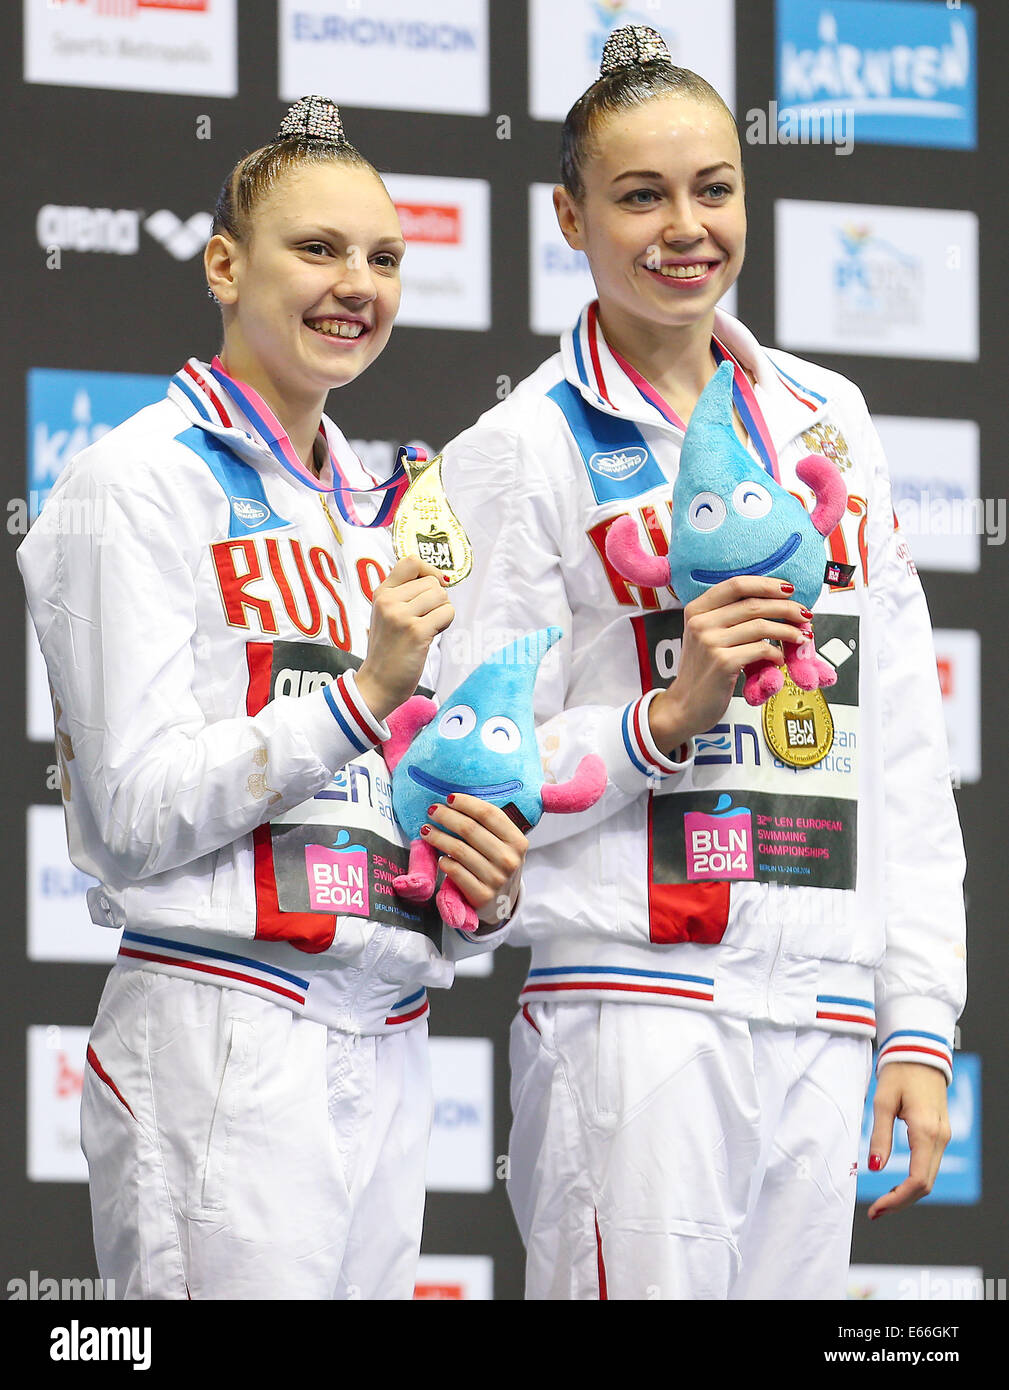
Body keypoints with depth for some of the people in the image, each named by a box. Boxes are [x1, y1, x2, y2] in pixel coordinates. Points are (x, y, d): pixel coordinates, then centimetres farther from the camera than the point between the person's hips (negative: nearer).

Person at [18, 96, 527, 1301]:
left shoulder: (378, 515, 19)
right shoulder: (144, 481, -3)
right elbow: (138, 816, -10)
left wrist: (481, 892, 2)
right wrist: (365, 691, -17)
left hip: (388, 1054, 7)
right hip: (221, 1048, -7)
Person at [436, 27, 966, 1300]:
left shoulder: (824, 422, 14)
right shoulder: (523, 451, 0)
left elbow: (903, 748, 15)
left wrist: (919, 1023, 9)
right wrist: (668, 718, -18)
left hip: (822, 1023, 5)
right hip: (634, 1011, -5)